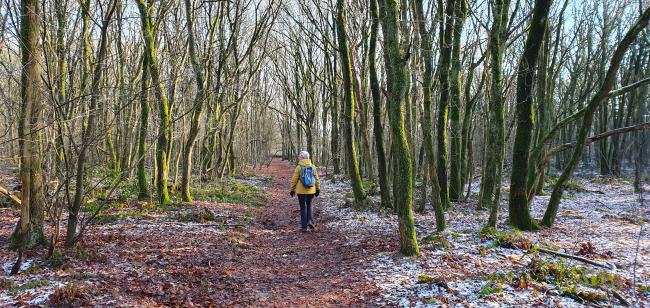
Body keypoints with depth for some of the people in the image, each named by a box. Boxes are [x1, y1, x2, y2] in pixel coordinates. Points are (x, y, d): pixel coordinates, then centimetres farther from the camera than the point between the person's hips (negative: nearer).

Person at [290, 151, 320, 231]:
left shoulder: (299, 167, -9)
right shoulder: (312, 167, 0)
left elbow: (294, 179, -7)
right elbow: (317, 179, 5)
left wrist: (292, 190, 4)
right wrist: (318, 189, 14)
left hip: (301, 191, -3)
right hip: (311, 191, 3)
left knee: (303, 207, 7)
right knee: (309, 206, 21)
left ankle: (304, 226, 9)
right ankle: (310, 221, 5)